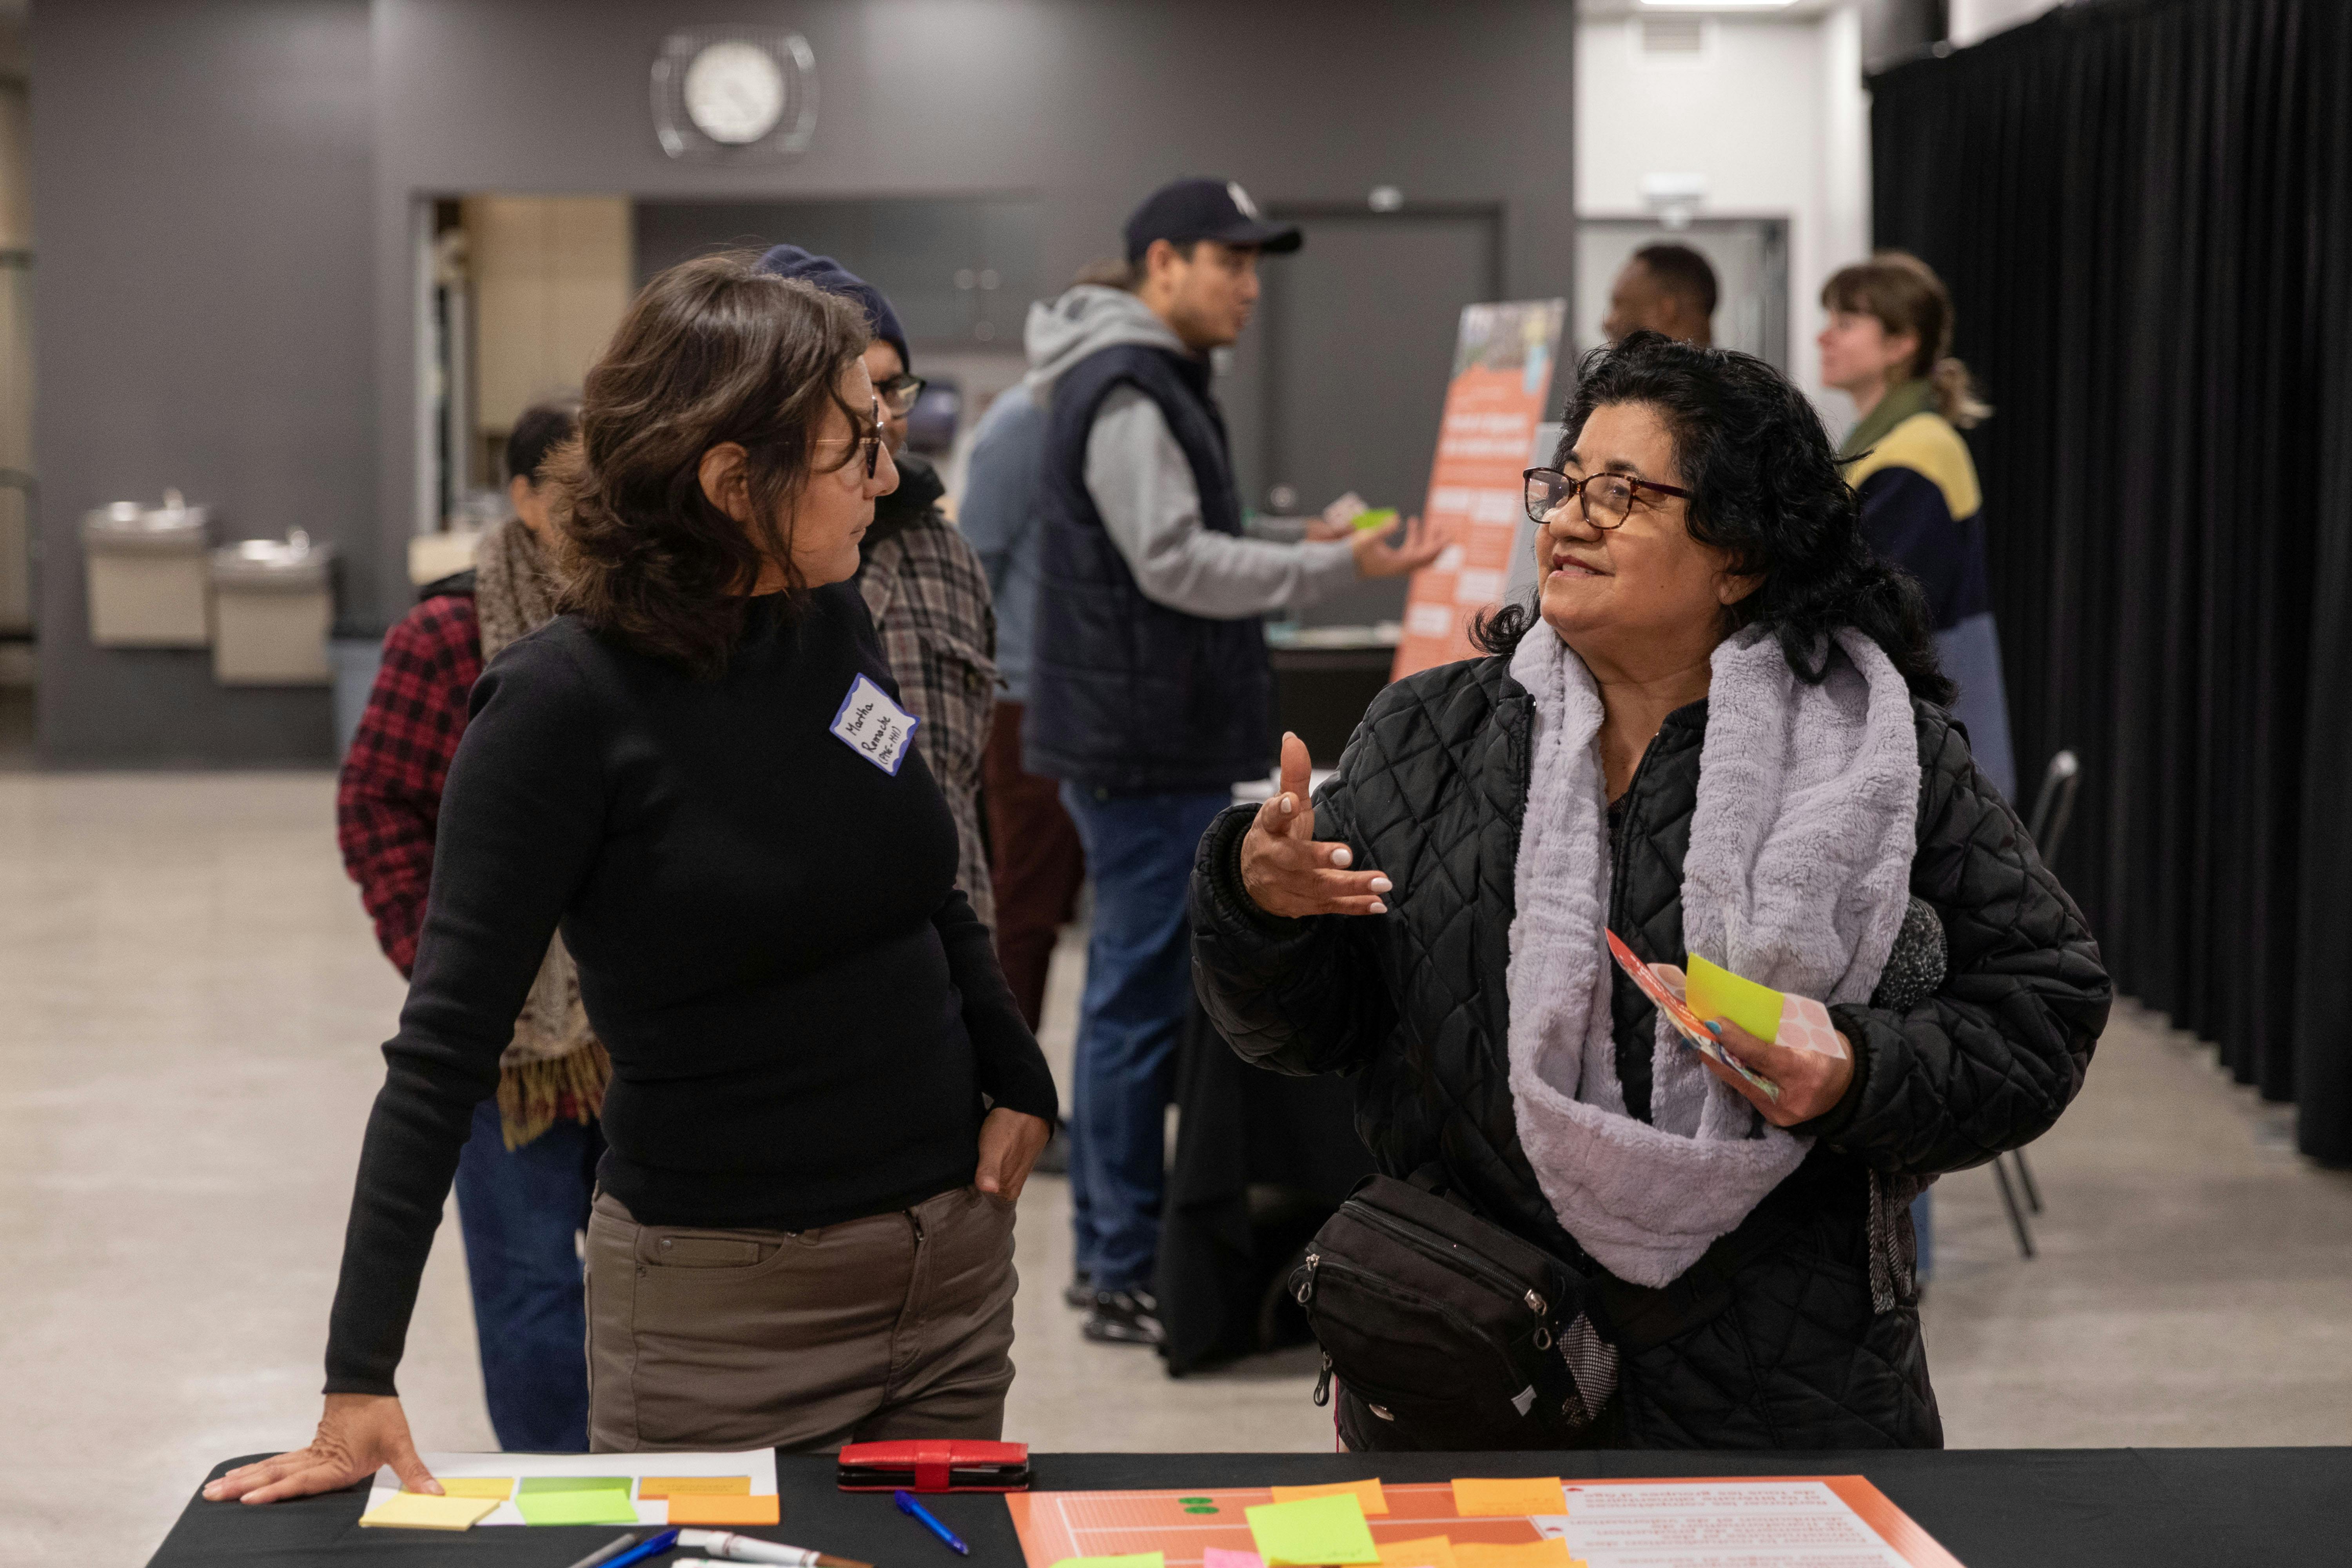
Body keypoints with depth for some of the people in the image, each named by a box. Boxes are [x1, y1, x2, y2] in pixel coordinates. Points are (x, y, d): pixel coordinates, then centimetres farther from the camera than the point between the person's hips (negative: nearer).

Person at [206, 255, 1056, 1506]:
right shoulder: (566, 701, -17)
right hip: (720, 1302, -6)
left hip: (954, 1254, 6)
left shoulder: (834, 620, 1)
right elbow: (446, 1048, -17)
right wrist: (360, 1379, -21)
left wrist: (1016, 1079, 10)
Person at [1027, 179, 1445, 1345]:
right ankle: (1126, 1278, -2)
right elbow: (1176, 563, -22)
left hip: (1155, 744, 11)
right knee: (1144, 1003, -7)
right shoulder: (1126, 393, -14)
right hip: (1145, 750, -11)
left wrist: (1309, 560, 18)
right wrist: (1339, 567, -22)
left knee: (1132, 998, 14)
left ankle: (1111, 1252, 22)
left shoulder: (1156, 385, 19)